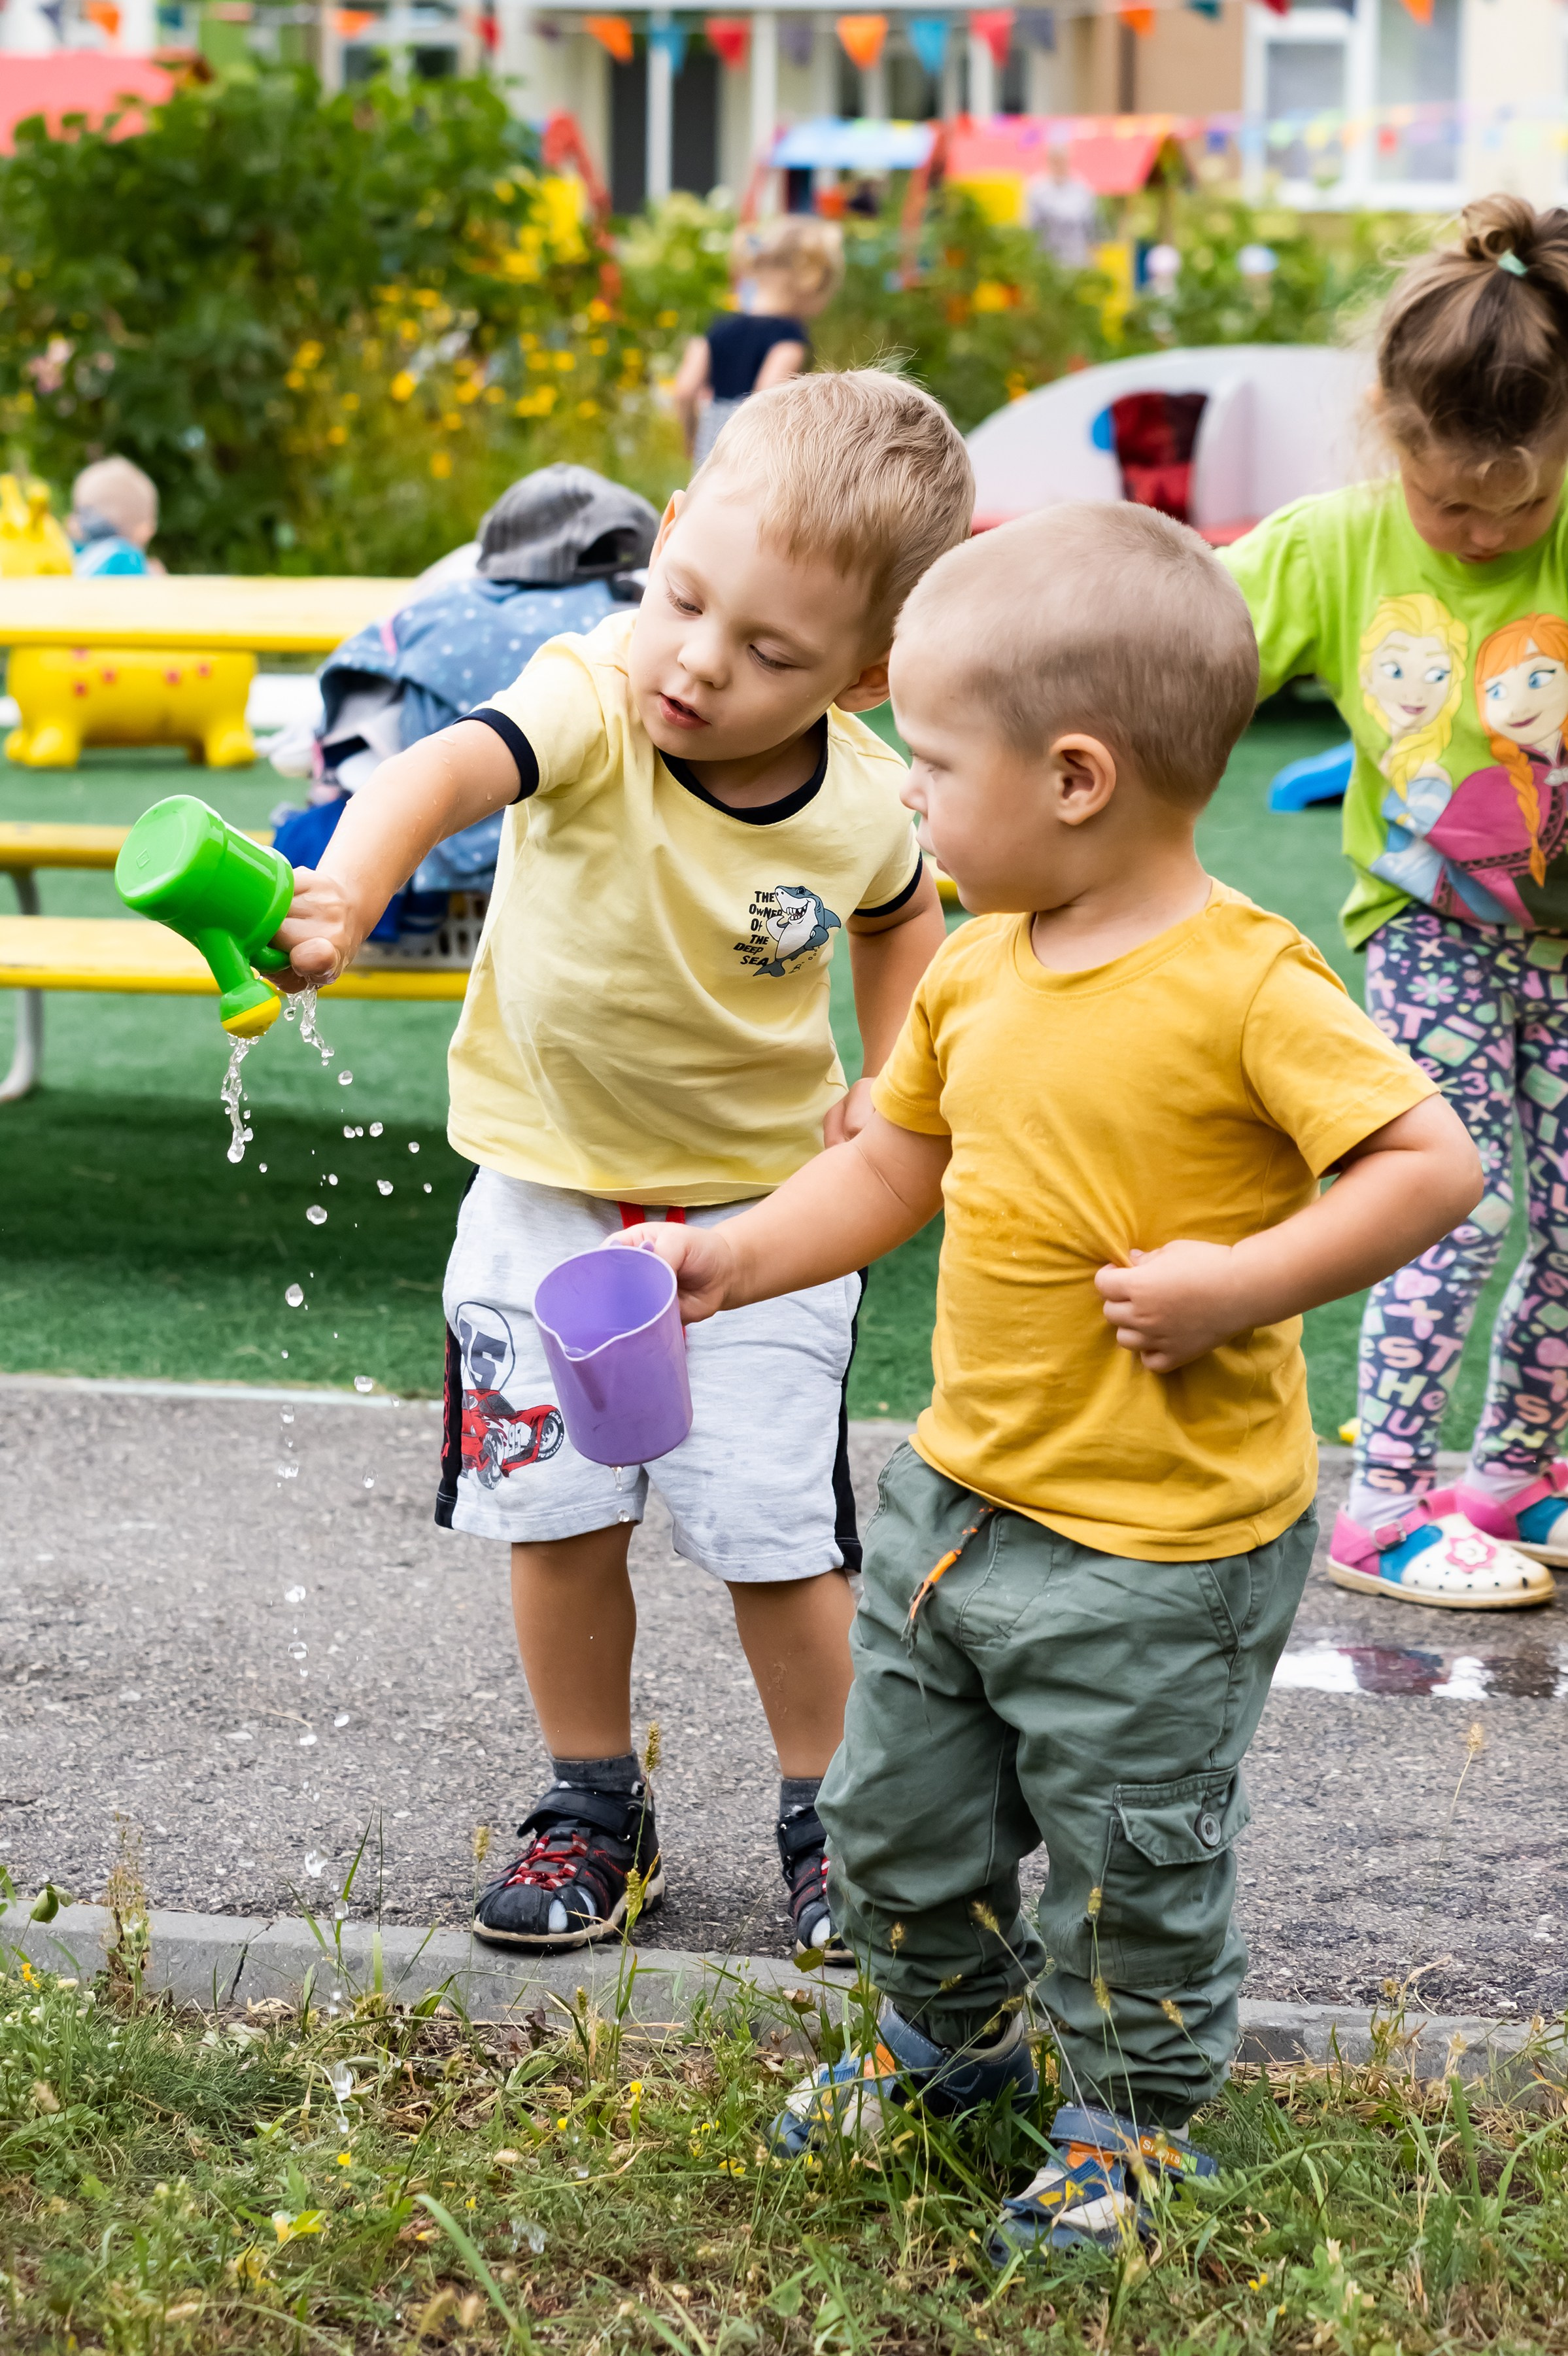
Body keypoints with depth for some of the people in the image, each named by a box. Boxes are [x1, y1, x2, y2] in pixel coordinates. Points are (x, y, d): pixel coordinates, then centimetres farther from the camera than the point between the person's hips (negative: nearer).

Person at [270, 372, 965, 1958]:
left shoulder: (865, 807, -14)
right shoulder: (592, 705, -23)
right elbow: (451, 769, -46)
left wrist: (889, 1085, 1)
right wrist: (346, 889, -65)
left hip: (761, 1203, 0)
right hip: (551, 1185, 0)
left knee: (772, 1532, 0)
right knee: (558, 1515, 6)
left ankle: (826, 1813, 23)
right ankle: (595, 1810, 27)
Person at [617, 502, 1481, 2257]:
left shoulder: (1246, 984, -21)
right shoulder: (976, 968, 2)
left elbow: (1434, 1164, -23)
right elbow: (893, 1171, 15)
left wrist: (1237, 1284, -26)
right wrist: (729, 1258, 8)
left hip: (1159, 1546, -7)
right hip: (958, 1490, 7)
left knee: (1129, 1867, 9)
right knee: (895, 1813, 21)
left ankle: (1131, 2114, 34)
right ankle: (947, 2029, 47)